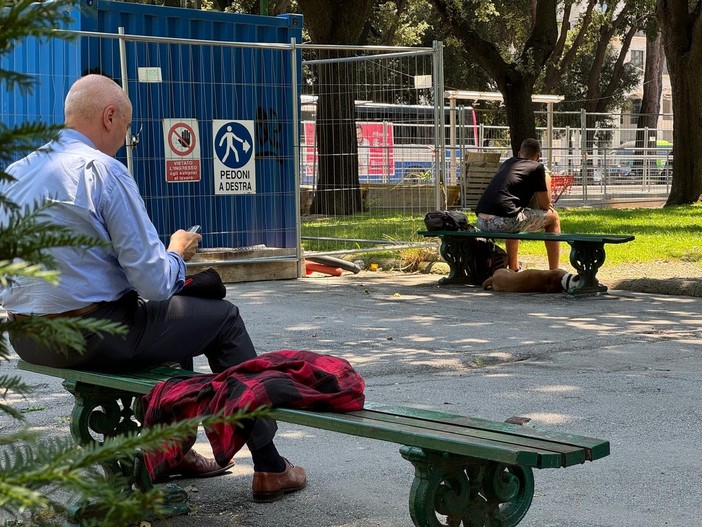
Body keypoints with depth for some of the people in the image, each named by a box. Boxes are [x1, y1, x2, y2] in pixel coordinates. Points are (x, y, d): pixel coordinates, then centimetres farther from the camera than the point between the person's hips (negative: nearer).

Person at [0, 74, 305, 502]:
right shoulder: (105, 171, -15)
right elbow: (155, 282, -17)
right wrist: (178, 253, 6)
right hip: (97, 338, -8)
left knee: (174, 311, 31)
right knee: (223, 317, 12)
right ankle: (270, 468, 15)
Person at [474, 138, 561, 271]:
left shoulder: (506, 164, 28)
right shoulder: (537, 167, 8)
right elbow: (545, 205, 10)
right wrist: (546, 177, 25)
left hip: (481, 222, 7)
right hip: (503, 221, -7)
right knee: (553, 217, 15)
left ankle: (514, 270, 43)